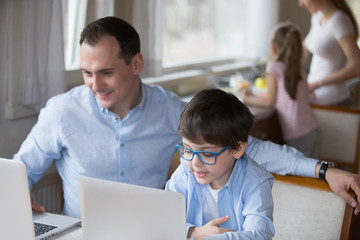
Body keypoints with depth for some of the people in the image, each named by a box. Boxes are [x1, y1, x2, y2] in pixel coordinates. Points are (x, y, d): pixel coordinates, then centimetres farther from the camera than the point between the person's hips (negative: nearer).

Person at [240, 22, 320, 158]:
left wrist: (247, 99, 9)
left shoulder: (274, 66, -8)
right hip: (313, 130, 7)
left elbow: (270, 101, -4)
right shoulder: (297, 67, 11)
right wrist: (254, 96, 25)